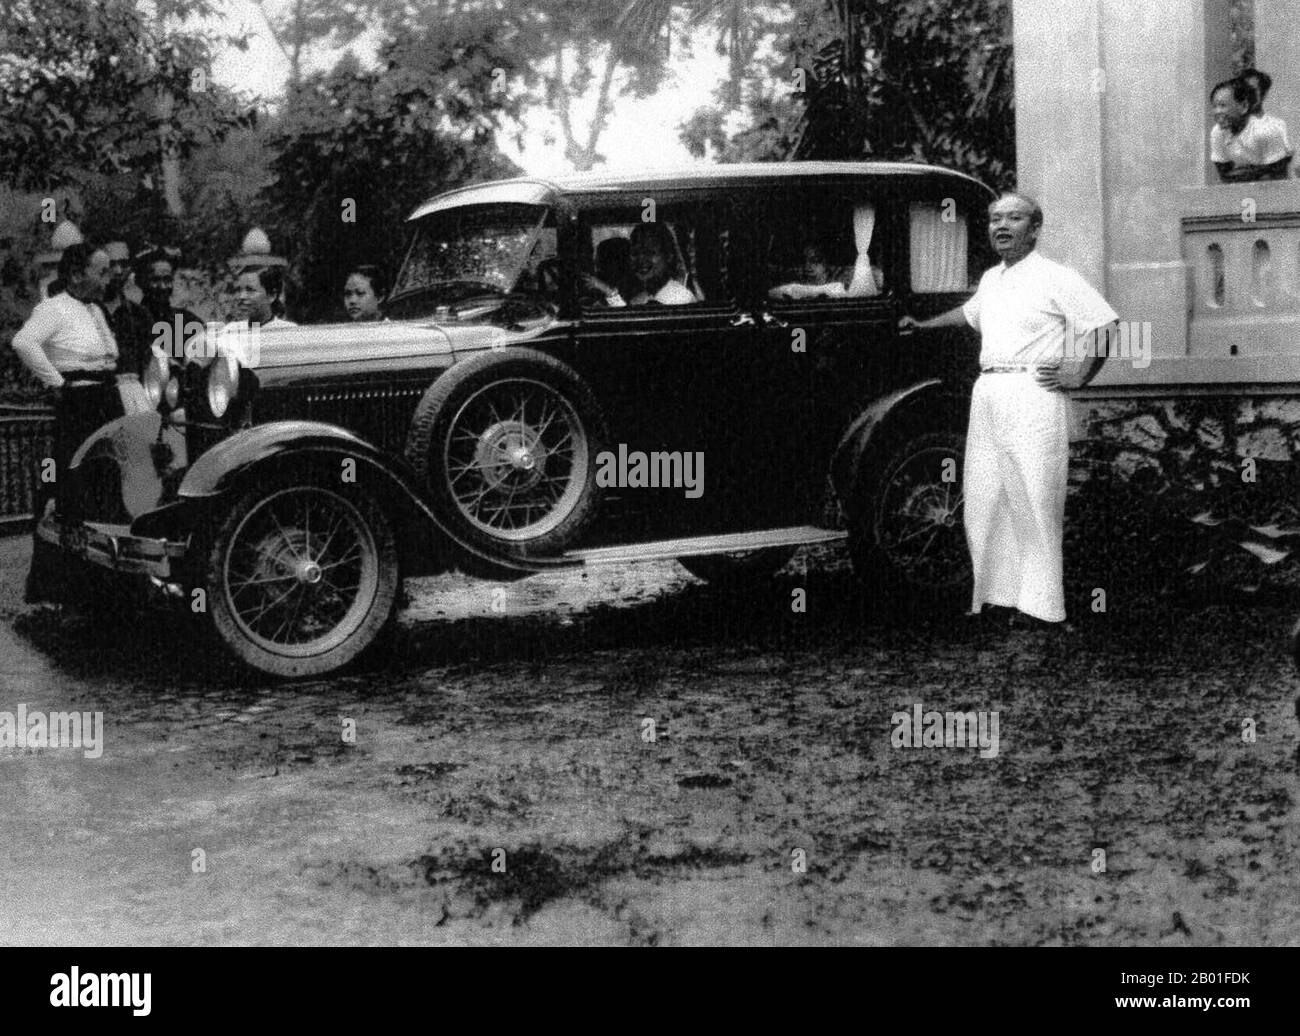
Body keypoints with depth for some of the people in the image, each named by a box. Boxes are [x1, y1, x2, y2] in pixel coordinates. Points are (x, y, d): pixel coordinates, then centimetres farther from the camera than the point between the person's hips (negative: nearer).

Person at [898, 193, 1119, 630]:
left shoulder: (1057, 279, -4)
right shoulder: (990, 279, 18)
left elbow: (1104, 326, -5)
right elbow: (969, 313, 39)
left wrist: (1078, 376, -10)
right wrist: (923, 325, 47)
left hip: (1032, 395, -7)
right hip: (987, 394, 8)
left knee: (1033, 503, -7)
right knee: (982, 500, 8)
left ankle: (1040, 605, -3)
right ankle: (992, 593, 17)